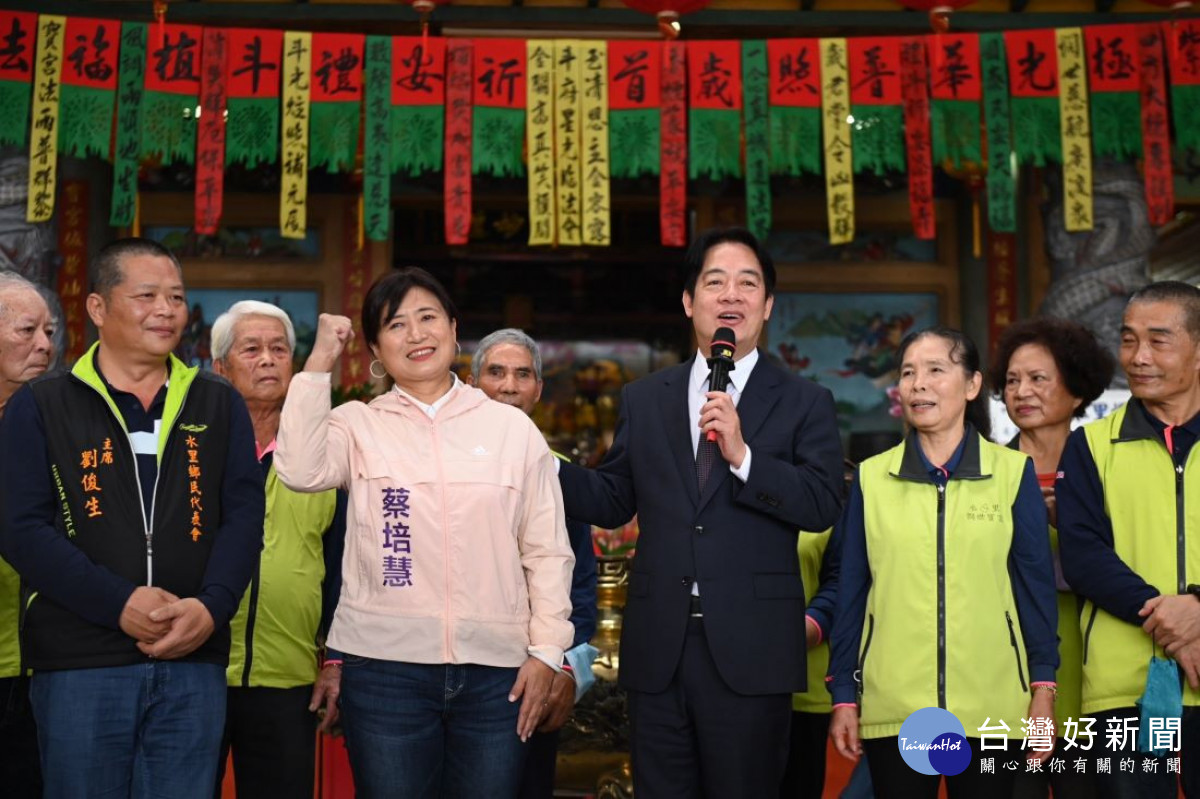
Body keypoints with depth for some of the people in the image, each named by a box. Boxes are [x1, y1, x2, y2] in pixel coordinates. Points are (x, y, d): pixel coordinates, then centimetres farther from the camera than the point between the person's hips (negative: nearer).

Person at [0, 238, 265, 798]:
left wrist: (212, 607, -13)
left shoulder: (219, 406, 10)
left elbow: (244, 515, 4)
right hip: (79, 666, -2)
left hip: (194, 665, 2)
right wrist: (119, 604, -16)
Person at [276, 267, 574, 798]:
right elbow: (300, 470, -16)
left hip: (496, 670, 1)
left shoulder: (513, 428, 6)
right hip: (384, 665, -1)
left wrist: (546, 651, 1)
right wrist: (320, 362, -10)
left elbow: (547, 550, 7)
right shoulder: (358, 424, 4)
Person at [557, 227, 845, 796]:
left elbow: (823, 506, -9)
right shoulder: (643, 398, 10)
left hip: (750, 650, -2)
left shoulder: (804, 402, 2)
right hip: (658, 648, 3)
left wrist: (744, 456, -20)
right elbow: (613, 502, 10)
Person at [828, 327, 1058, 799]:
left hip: (991, 706, 0)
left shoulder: (1013, 472, 1)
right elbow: (850, 591, 5)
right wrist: (844, 697, 4)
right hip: (892, 708, 1)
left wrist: (1043, 689, -1)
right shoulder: (871, 478, 4)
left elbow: (1035, 584, 3)